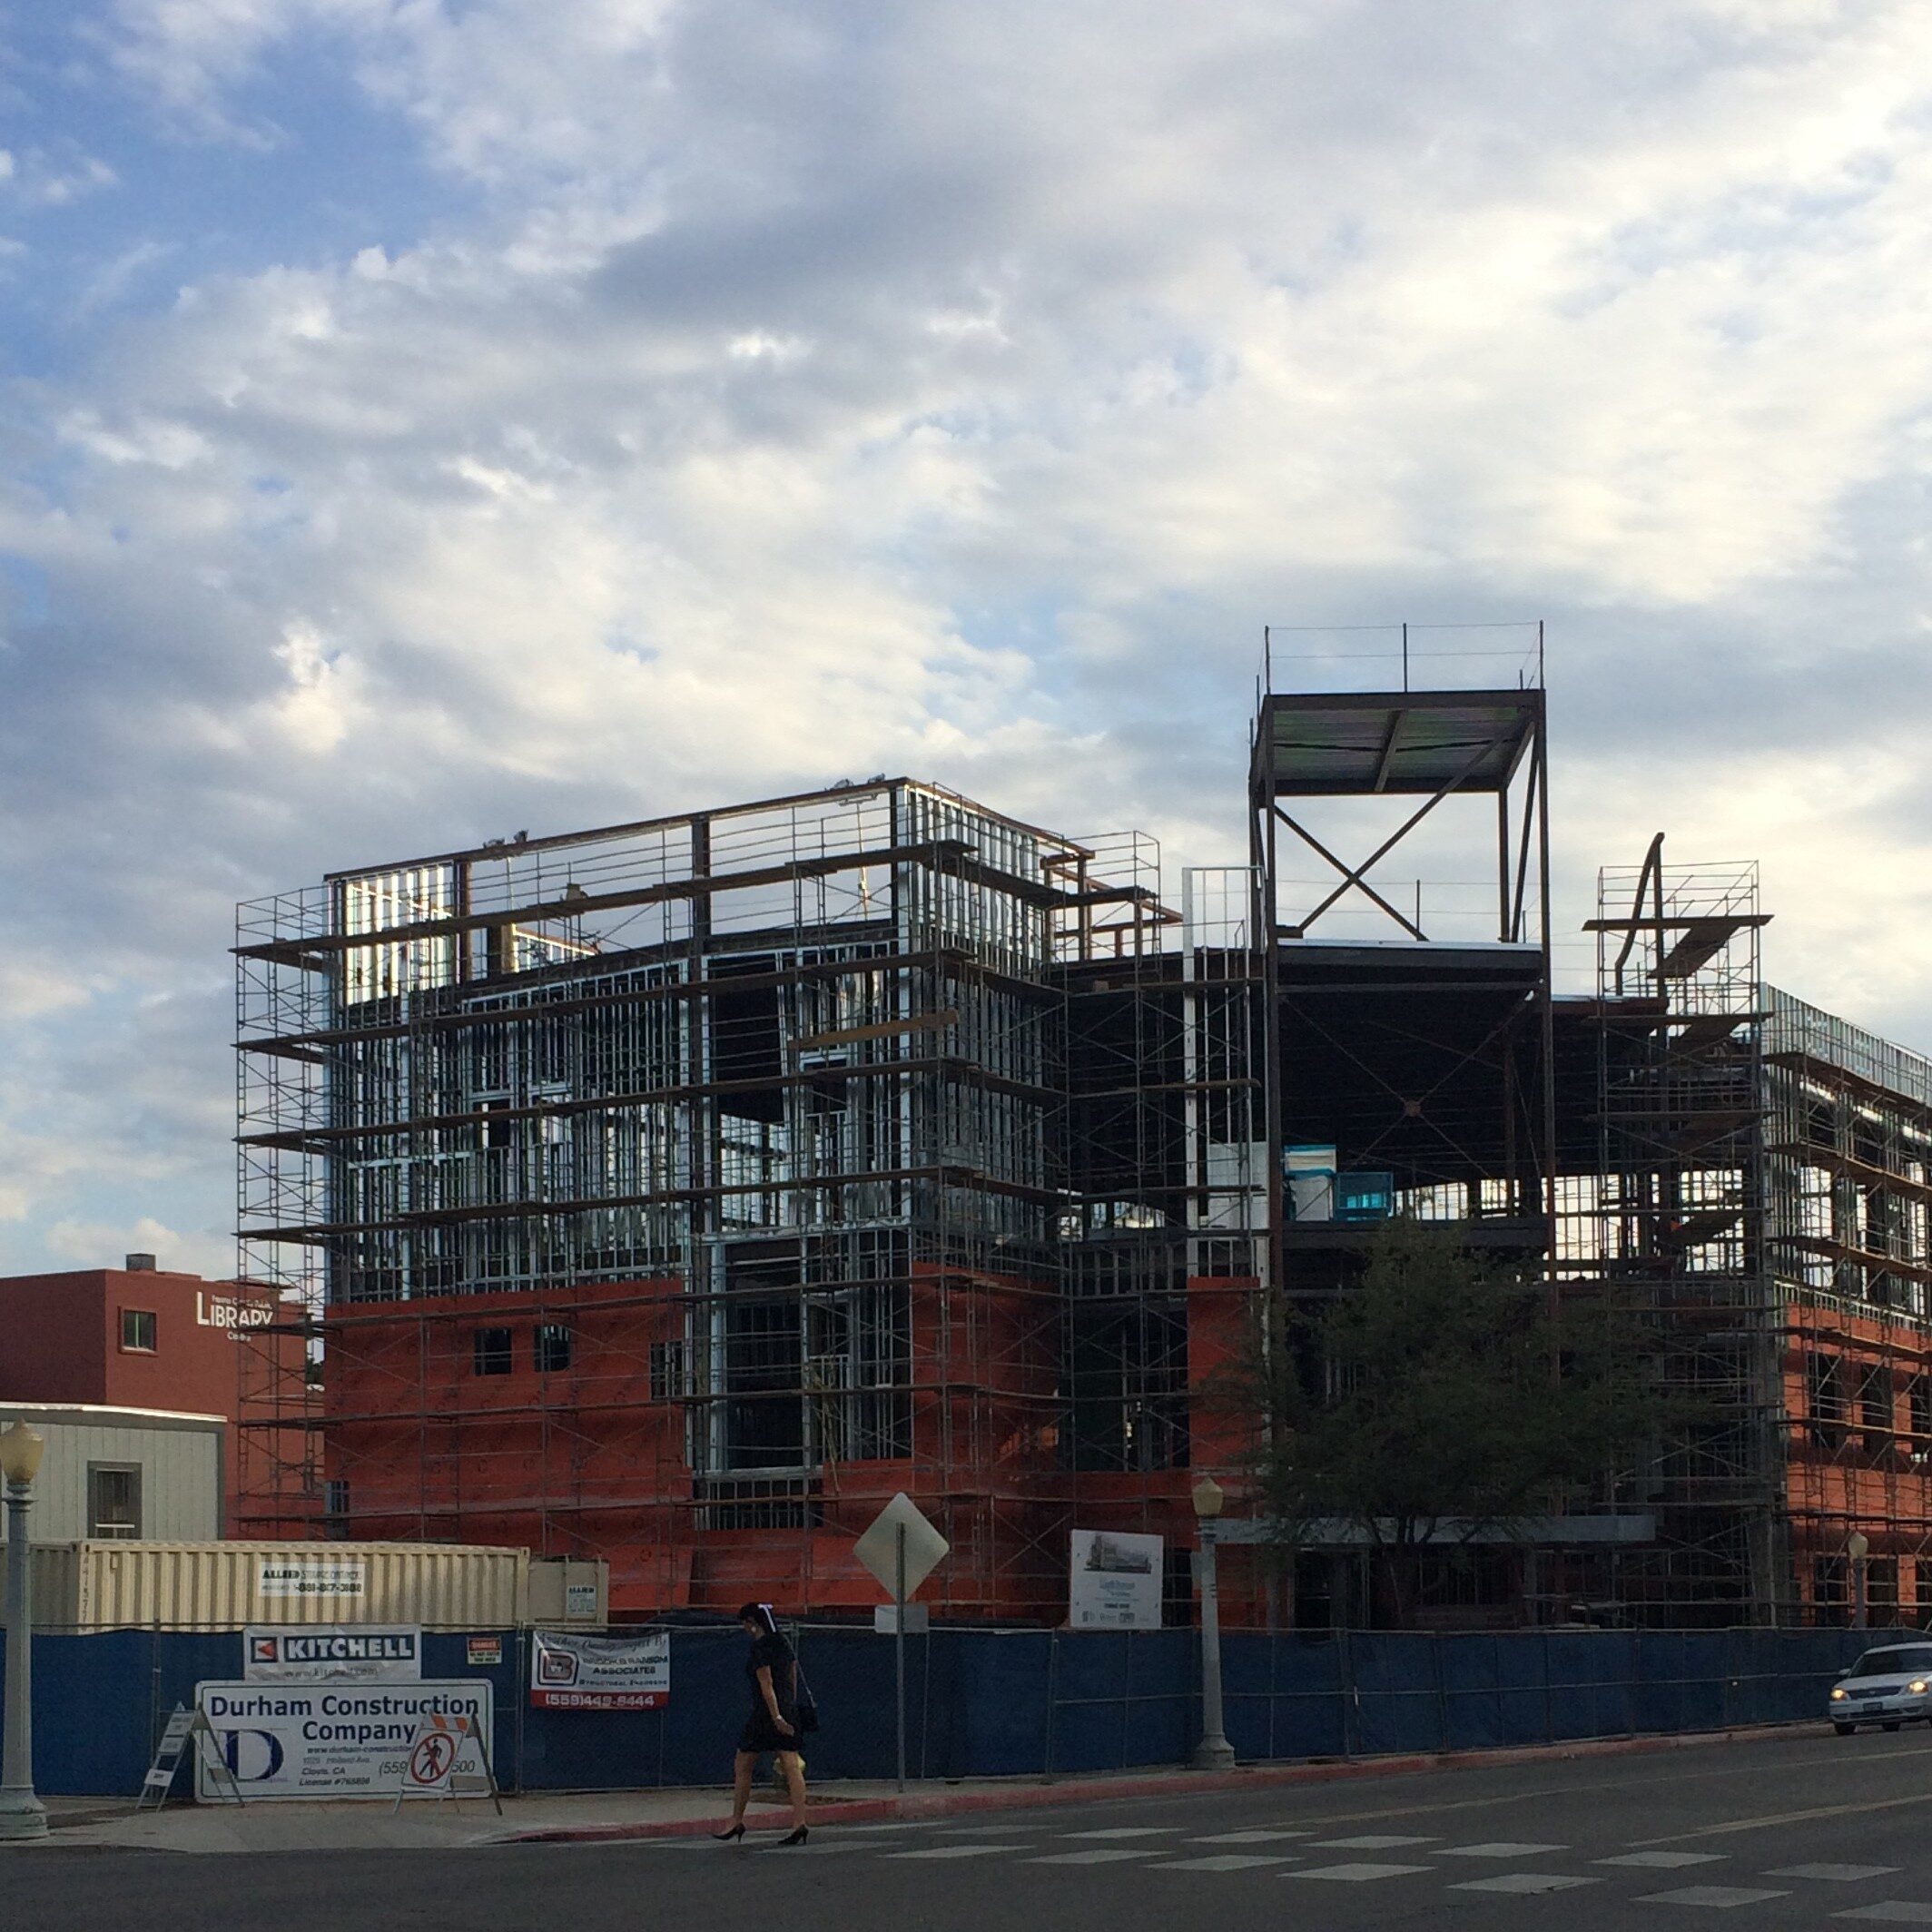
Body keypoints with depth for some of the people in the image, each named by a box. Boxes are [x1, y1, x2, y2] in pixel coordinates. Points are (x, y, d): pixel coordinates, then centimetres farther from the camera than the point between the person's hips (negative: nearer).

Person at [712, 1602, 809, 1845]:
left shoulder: (759, 1647, -13)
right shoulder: (783, 1644, 12)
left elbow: (766, 1685, -18)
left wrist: (776, 1717, -21)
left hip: (766, 1712, -7)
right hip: (789, 1712, 7)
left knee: (742, 1768, 8)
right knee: (792, 1768, -1)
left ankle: (736, 1822, 15)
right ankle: (799, 1822, -11)